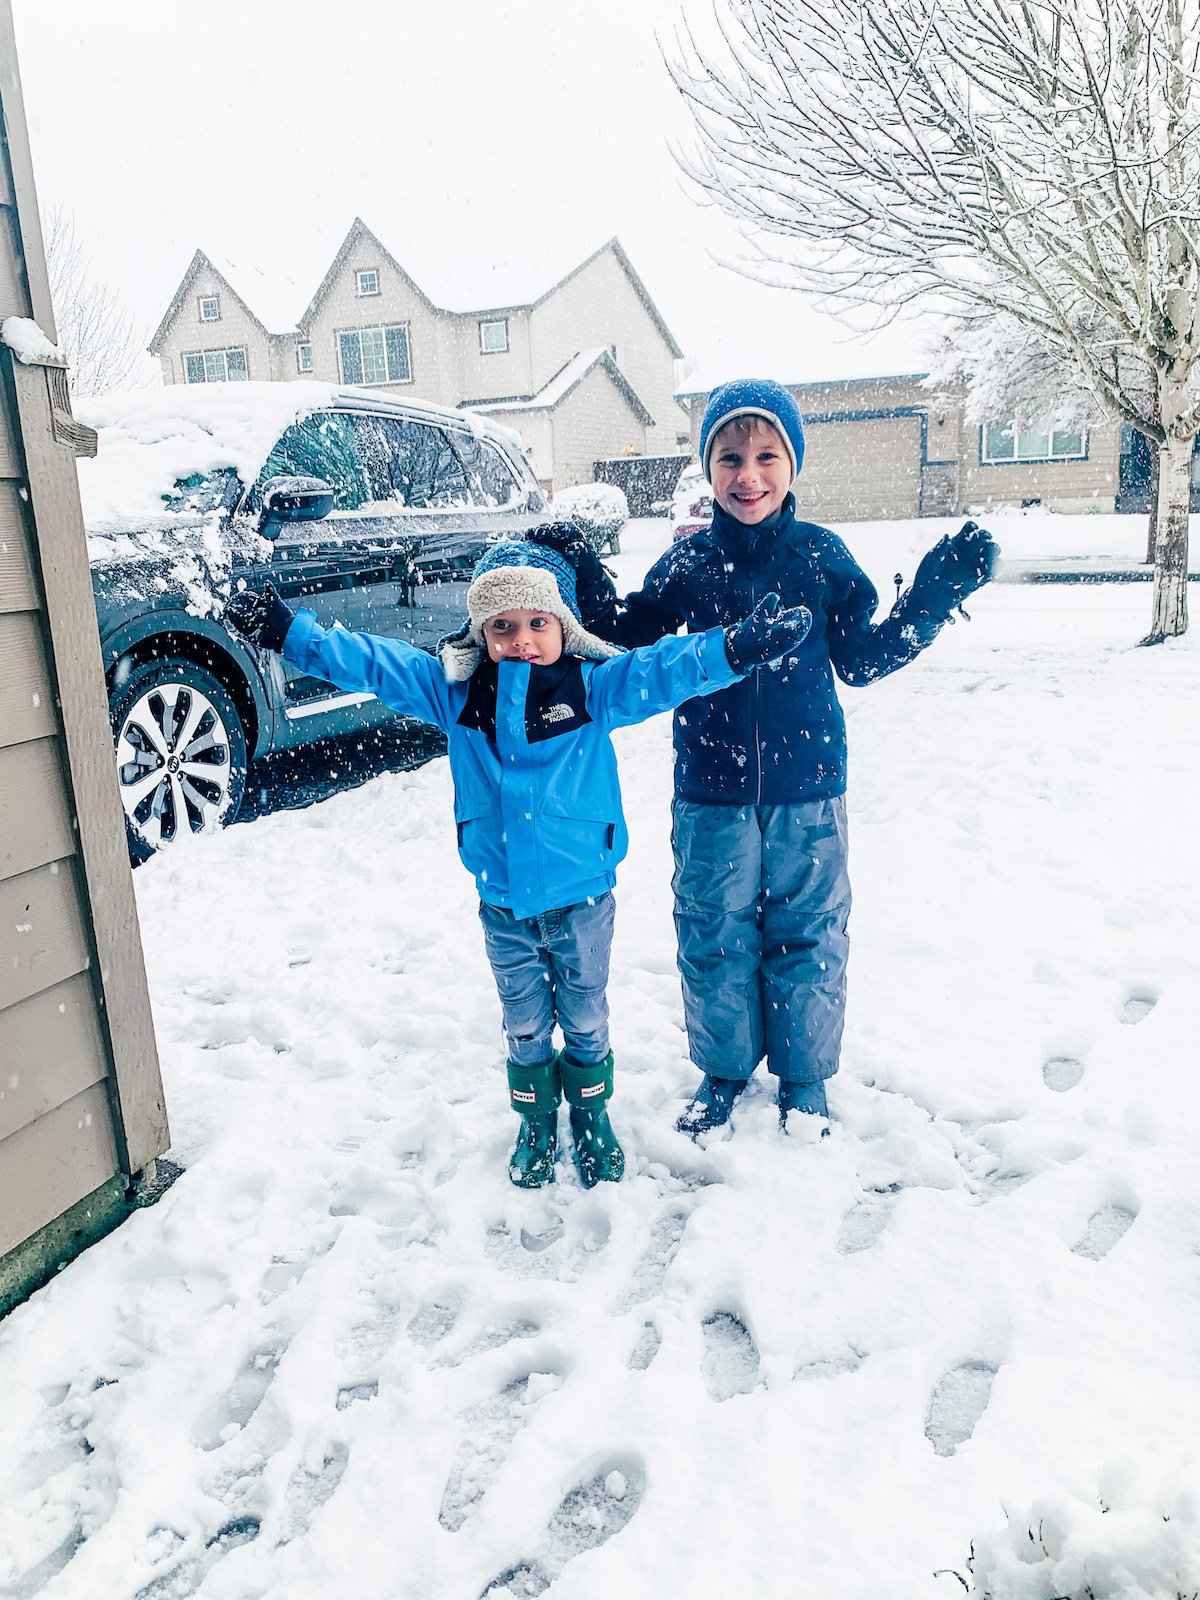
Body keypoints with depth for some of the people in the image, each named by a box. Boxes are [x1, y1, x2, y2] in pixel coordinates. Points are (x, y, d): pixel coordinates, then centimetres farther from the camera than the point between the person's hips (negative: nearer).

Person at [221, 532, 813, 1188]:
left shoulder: (595, 687, -11)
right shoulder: (453, 692, -6)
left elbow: (666, 669, -22)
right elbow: (367, 661, -6)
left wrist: (737, 647, -38)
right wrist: (285, 631, -12)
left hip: (583, 898, -1)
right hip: (503, 906, 2)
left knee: (585, 1021, 18)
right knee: (525, 1027, 19)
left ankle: (592, 1118, 43)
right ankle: (536, 1127, 43)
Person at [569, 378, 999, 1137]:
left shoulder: (822, 554, -2)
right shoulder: (687, 561, -1)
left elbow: (863, 659, 3)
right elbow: (630, 637, 8)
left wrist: (937, 593, -5)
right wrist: (585, 579, -5)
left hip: (807, 791, 0)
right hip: (711, 793, 1)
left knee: (808, 933, 11)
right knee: (713, 934, 10)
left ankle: (805, 1076, 32)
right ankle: (723, 1071, 32)